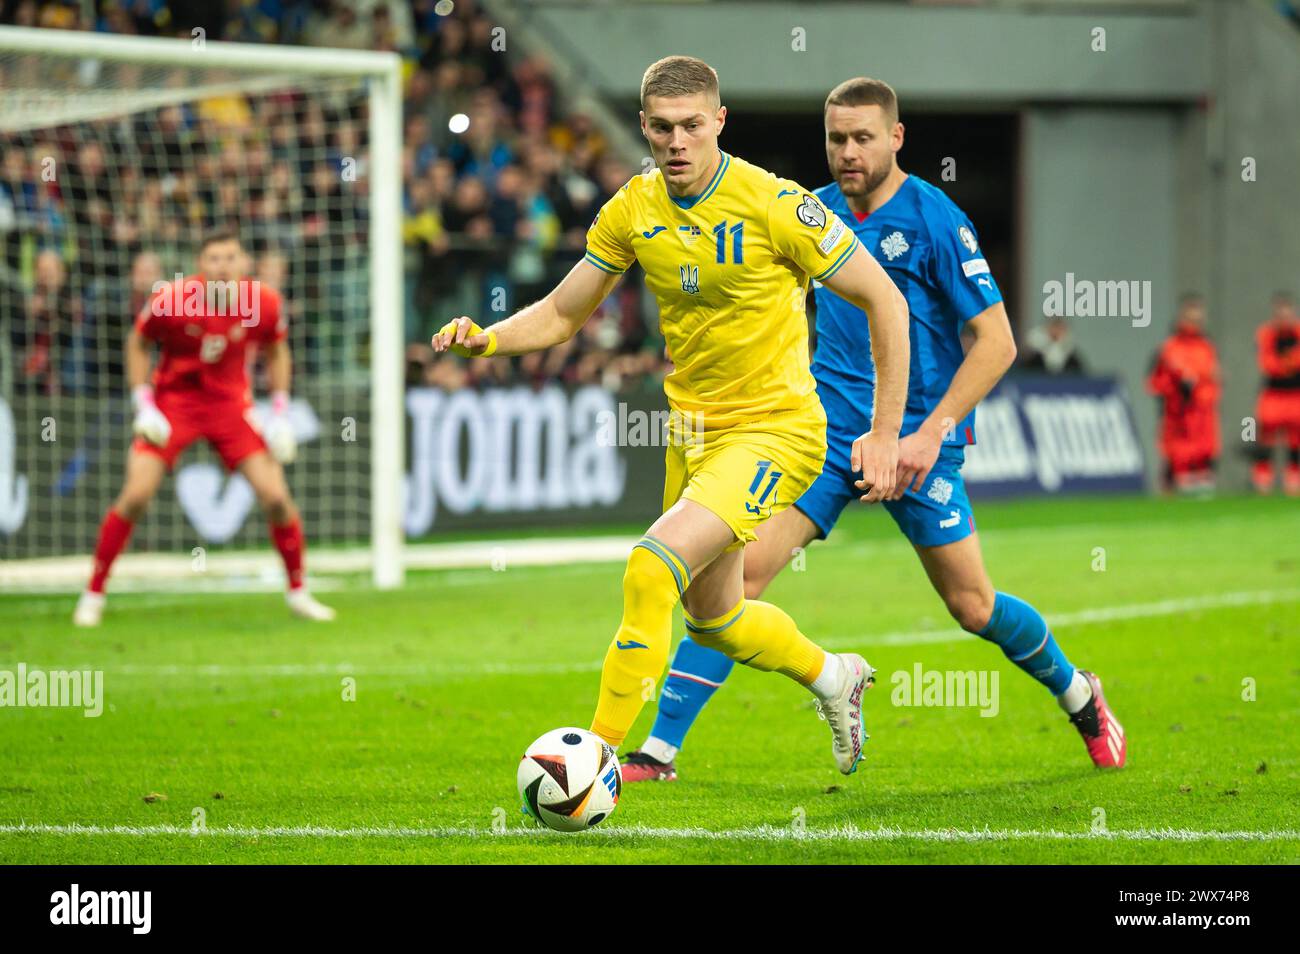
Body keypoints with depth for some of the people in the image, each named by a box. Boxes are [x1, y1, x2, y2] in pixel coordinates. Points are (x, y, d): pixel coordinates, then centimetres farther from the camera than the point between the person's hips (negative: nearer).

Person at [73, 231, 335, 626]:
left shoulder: (265, 303, -13)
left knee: (276, 497, -7)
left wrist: (280, 413, 0)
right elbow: (137, 344, -2)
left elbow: (276, 352, 7)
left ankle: (298, 593, 13)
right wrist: (144, 407, -8)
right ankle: (93, 596, 2)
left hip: (231, 404, 2)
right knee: (135, 496, -14)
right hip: (173, 399, -2)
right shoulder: (169, 299, -19)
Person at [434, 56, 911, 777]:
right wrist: (486, 339, -13)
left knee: (653, 567, -26)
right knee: (712, 620, 20)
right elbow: (561, 314, 7)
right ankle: (833, 677, 49)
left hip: (773, 430, -7)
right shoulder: (634, 209, -3)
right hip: (691, 429, 7)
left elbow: (884, 302, -12)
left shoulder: (775, 204, -19)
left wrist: (885, 435, -13)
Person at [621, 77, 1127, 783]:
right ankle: (658, 752, -12)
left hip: (917, 439, -4)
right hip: (828, 429, 4)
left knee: (971, 605, 3)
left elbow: (995, 342, -11)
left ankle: (1080, 698, 32)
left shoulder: (935, 221, -11)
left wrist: (931, 432, -19)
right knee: (743, 566, -12)